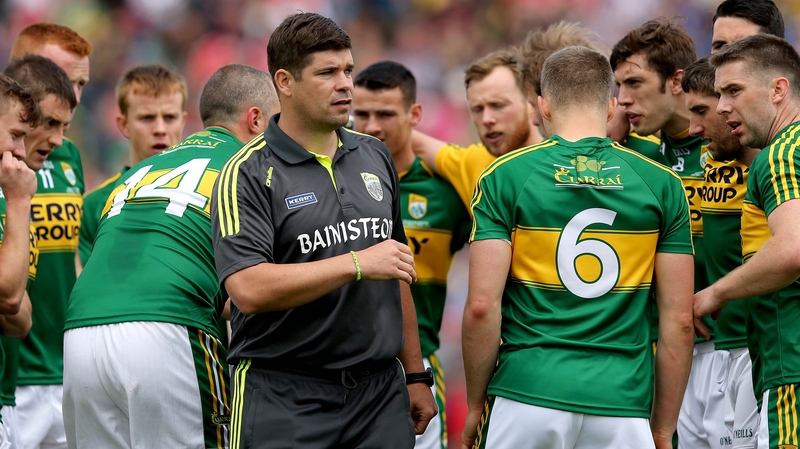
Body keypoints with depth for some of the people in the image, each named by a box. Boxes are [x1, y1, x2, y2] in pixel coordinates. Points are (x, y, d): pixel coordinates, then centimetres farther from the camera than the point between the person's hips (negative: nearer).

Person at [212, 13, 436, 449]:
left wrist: (416, 375, 18)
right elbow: (249, 289, -20)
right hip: (283, 401, -5)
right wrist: (358, 264, -18)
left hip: (380, 395, 5)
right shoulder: (247, 174, -7)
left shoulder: (375, 157, 13)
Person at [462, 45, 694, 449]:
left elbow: (482, 306, -5)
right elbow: (679, 320, 5)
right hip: (623, 405, 1)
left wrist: (475, 406, 6)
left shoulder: (504, 177, 1)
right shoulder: (661, 184, 6)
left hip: (527, 401, -1)